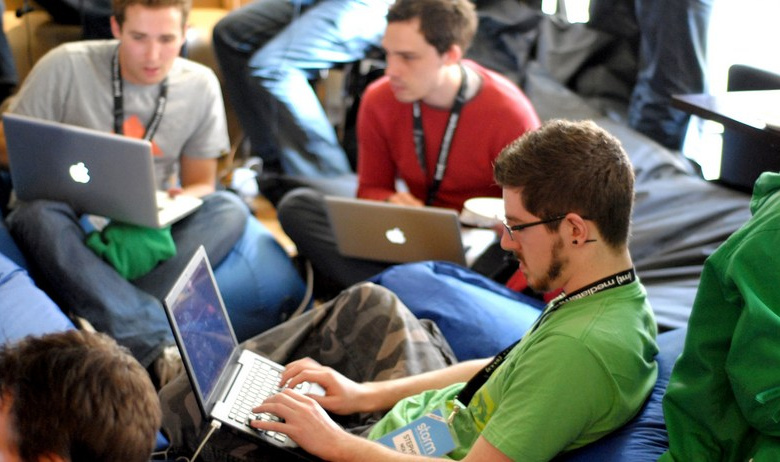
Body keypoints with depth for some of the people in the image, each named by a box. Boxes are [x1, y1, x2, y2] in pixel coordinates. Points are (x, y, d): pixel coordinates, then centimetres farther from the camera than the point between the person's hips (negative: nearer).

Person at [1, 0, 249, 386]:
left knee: (229, 209, -24)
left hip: (148, 228, 2)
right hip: (73, 225, -2)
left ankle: (119, 326, -40)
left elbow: (200, 183, 8)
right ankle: (157, 345, -50)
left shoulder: (200, 85, 1)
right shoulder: (66, 67, -8)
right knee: (39, 214, -37)